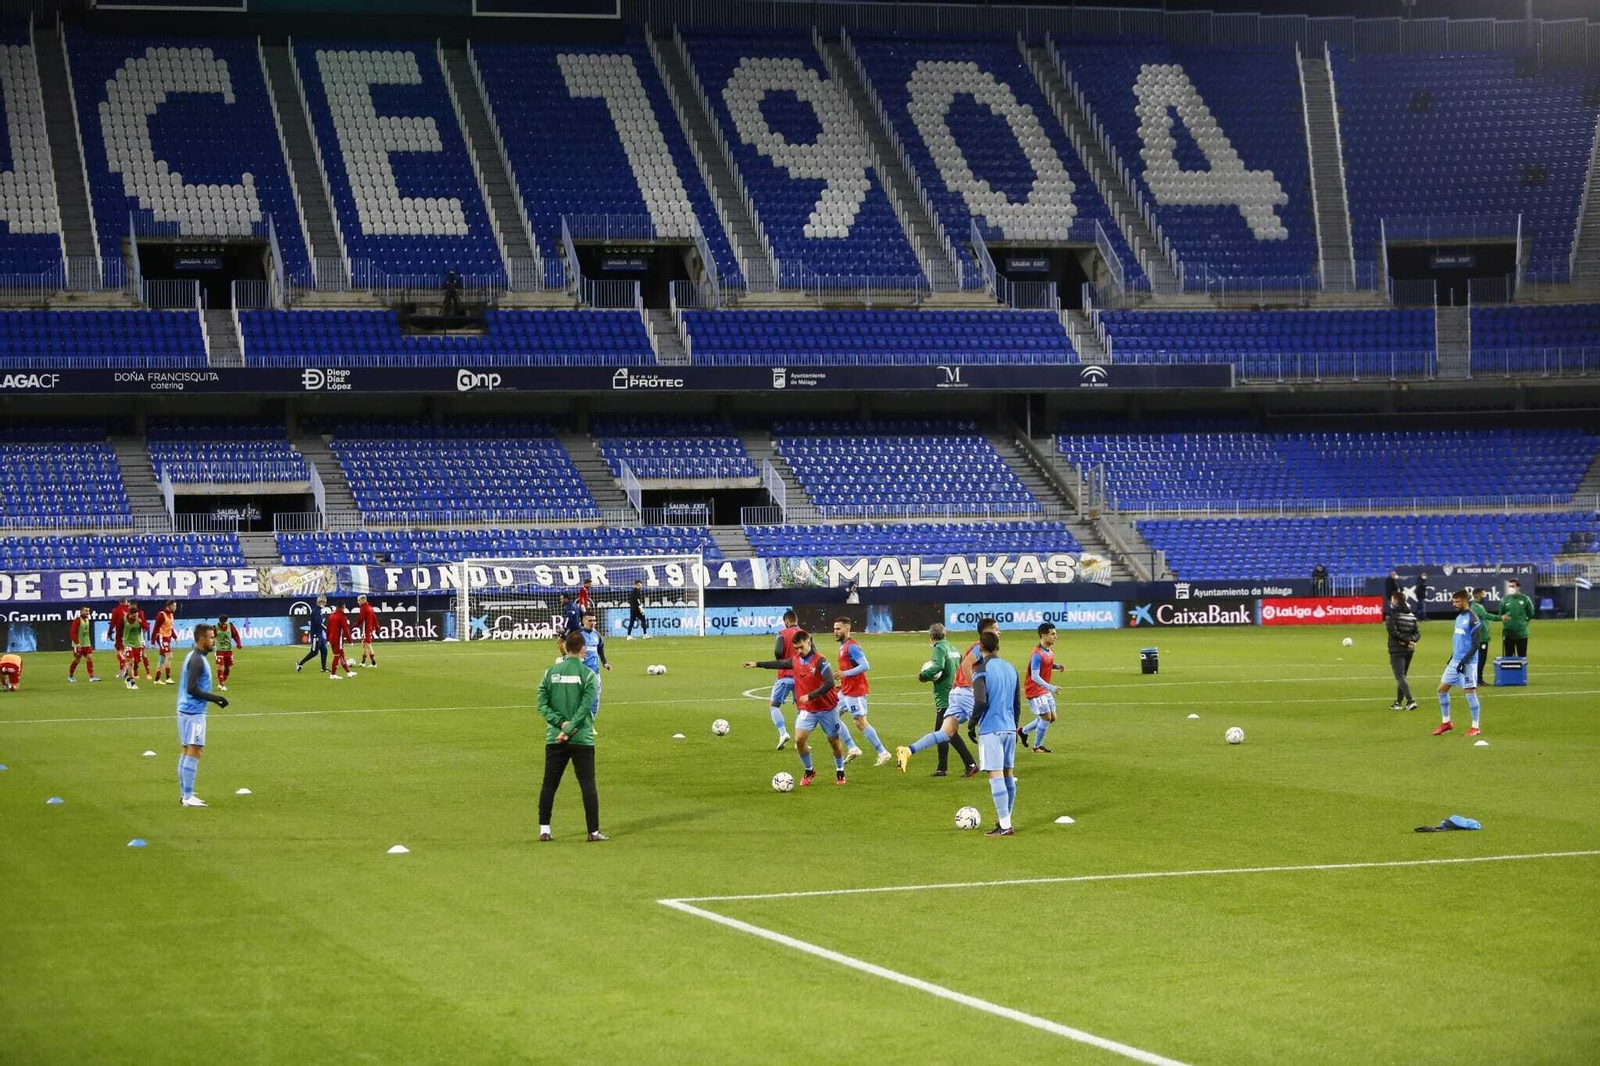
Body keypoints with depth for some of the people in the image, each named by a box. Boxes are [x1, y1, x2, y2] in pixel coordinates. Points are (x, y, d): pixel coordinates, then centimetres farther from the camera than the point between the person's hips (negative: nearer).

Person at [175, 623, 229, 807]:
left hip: (187, 710, 10)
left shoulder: (195, 657, 13)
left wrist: (214, 698, 16)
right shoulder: (197, 660, -17)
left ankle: (184, 794, 17)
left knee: (187, 751, 12)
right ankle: (188, 797, -6)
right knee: (194, 752, -7)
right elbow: (192, 689, -23)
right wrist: (214, 698, -19)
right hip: (193, 712, -10)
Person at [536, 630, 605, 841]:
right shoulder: (588, 675, -5)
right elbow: (585, 707, -13)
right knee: (588, 786, 2)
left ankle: (544, 829, 11)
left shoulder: (550, 673, 4)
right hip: (582, 738, -3)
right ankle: (594, 831, 1)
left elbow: (542, 705, -2)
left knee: (549, 784, 11)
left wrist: (560, 722, -9)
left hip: (554, 739, 3)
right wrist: (568, 729, -13)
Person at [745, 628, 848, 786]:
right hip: (807, 709, 4)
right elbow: (779, 663, 19)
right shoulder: (795, 660, 1)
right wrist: (757, 664, 23)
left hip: (827, 708, -4)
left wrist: (810, 696, -28)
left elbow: (829, 683, -28)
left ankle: (840, 772, 29)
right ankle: (809, 771, 10)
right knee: (799, 739, -11)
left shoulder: (819, 661, -19)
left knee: (834, 741, 7)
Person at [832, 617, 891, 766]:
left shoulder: (852, 646, -18)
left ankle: (883, 753, 1)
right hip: (845, 691, 10)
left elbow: (865, 666, -27)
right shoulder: (843, 646, 12)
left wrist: (845, 674, -28)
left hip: (855, 692, -10)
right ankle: (852, 749, 15)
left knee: (861, 723, -7)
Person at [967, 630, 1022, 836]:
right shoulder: (1011, 669, 11)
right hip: (1010, 728, 7)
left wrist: (971, 724, -7)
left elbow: (980, 702, -19)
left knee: (996, 776, -7)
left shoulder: (981, 670, -9)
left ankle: (1004, 825, -11)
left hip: (991, 729, -7)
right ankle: (1005, 819, 21)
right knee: (1009, 774, 13)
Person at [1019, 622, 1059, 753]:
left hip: (1045, 690, 9)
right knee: (1046, 717, -9)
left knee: (1052, 717, 10)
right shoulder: (1037, 654, -24)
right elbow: (1035, 677, -29)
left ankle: (1024, 731, 27)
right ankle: (1037, 746, 8)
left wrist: (1056, 666, 2)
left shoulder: (1050, 650, 4)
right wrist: (1050, 687, -38)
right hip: (1034, 690, -9)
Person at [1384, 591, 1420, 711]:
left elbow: (1393, 632, -19)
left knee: (1400, 677, -8)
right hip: (1409, 651, 7)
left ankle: (1410, 700, -21)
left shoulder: (1391, 614, -10)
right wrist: (1409, 640, -6)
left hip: (1397, 650, -7)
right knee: (1401, 676, 17)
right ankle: (1398, 703, 21)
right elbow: (1418, 633, 6)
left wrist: (1406, 641, -13)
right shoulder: (1411, 615, 11)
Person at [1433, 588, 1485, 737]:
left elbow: (1475, 644, -16)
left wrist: (1464, 661, -20)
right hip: (1455, 661, 9)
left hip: (1468, 662, -9)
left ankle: (1475, 727, 5)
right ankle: (1446, 723, 19)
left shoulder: (1472, 619, -13)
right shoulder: (1458, 617, 12)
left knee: (1470, 692, -4)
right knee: (1442, 689, 8)